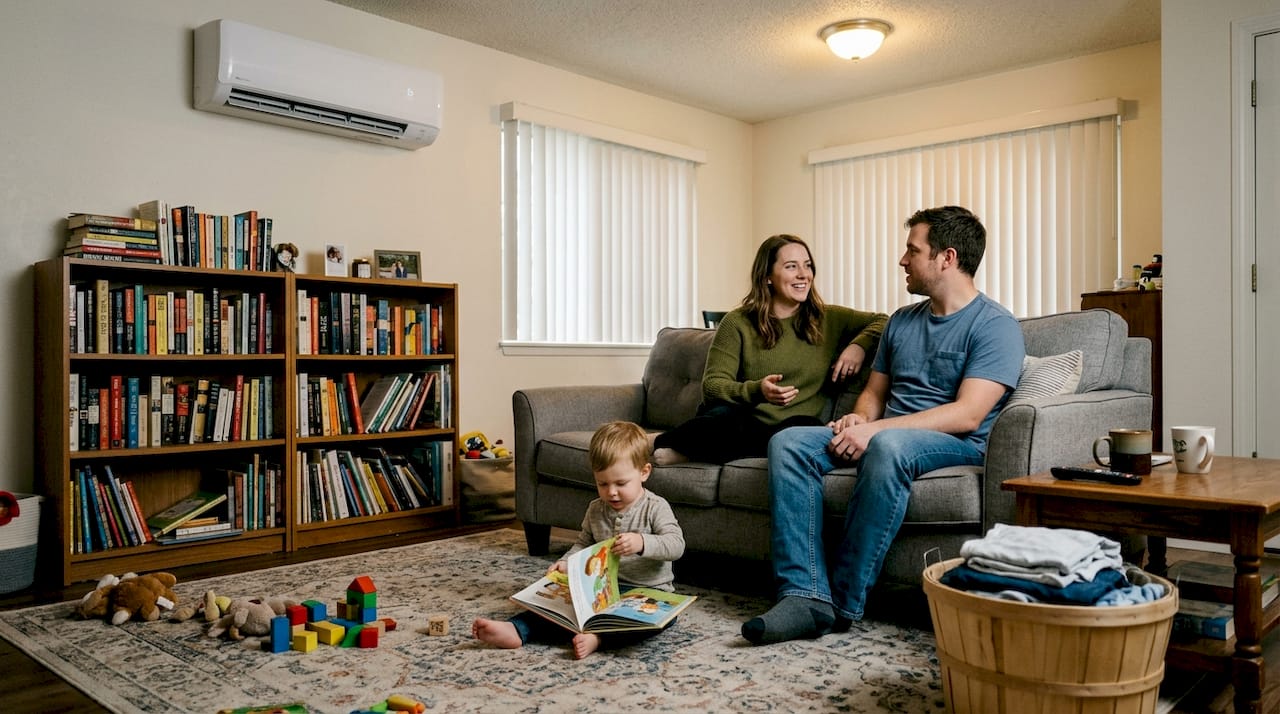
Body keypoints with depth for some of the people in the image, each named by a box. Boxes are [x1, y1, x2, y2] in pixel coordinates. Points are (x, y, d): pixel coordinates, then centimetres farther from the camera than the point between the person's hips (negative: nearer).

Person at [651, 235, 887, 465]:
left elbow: (882, 321, 19)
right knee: (724, 415, -41)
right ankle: (660, 443, -17)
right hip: (745, 422, -3)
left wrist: (859, 345, -3)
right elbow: (712, 385, -4)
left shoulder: (829, 319, 12)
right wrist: (757, 391, -24)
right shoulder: (737, 323, 4)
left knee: (804, 427, -36)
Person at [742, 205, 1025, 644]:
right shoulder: (902, 321, 18)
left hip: (958, 445, -7)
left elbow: (967, 415, -17)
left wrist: (876, 429, -23)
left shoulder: (995, 325, -5)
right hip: (880, 436, 7)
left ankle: (844, 604, -29)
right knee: (788, 442, -17)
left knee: (888, 446, -40)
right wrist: (859, 419, -4)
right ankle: (807, 596, -29)